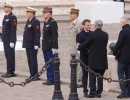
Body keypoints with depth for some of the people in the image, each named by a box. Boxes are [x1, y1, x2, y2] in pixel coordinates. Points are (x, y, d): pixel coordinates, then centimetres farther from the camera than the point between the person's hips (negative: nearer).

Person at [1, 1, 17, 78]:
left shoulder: (12, 17, -13)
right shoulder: (5, 16, 15)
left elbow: (13, 30, -17)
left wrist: (12, 41, -20)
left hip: (10, 40, -9)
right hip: (5, 39, 9)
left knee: (10, 56, -5)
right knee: (7, 56, 11)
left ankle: (11, 72, -2)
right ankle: (9, 72, 16)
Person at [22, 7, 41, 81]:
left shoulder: (35, 22, -14)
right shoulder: (29, 21, 15)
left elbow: (37, 34, -18)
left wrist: (36, 44, -21)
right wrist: (25, 43, 18)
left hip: (33, 45, -9)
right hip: (28, 44, 9)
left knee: (33, 60, -5)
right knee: (29, 60, 12)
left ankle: (35, 76, 0)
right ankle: (32, 75, 17)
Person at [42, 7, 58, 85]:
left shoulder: (53, 22, -13)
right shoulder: (45, 22, 15)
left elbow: (55, 36, -17)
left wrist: (54, 48, -20)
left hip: (50, 47, -9)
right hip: (45, 47, 9)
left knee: (51, 64, -5)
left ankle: (51, 79, -2)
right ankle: (49, 79, 17)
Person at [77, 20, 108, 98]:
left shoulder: (92, 35, -13)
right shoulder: (105, 35, 2)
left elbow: (86, 44, -5)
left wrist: (79, 47, 16)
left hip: (93, 59, -4)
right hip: (102, 59, 4)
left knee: (92, 76, 2)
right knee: (100, 76, 9)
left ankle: (92, 92, -1)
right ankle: (99, 92, 9)